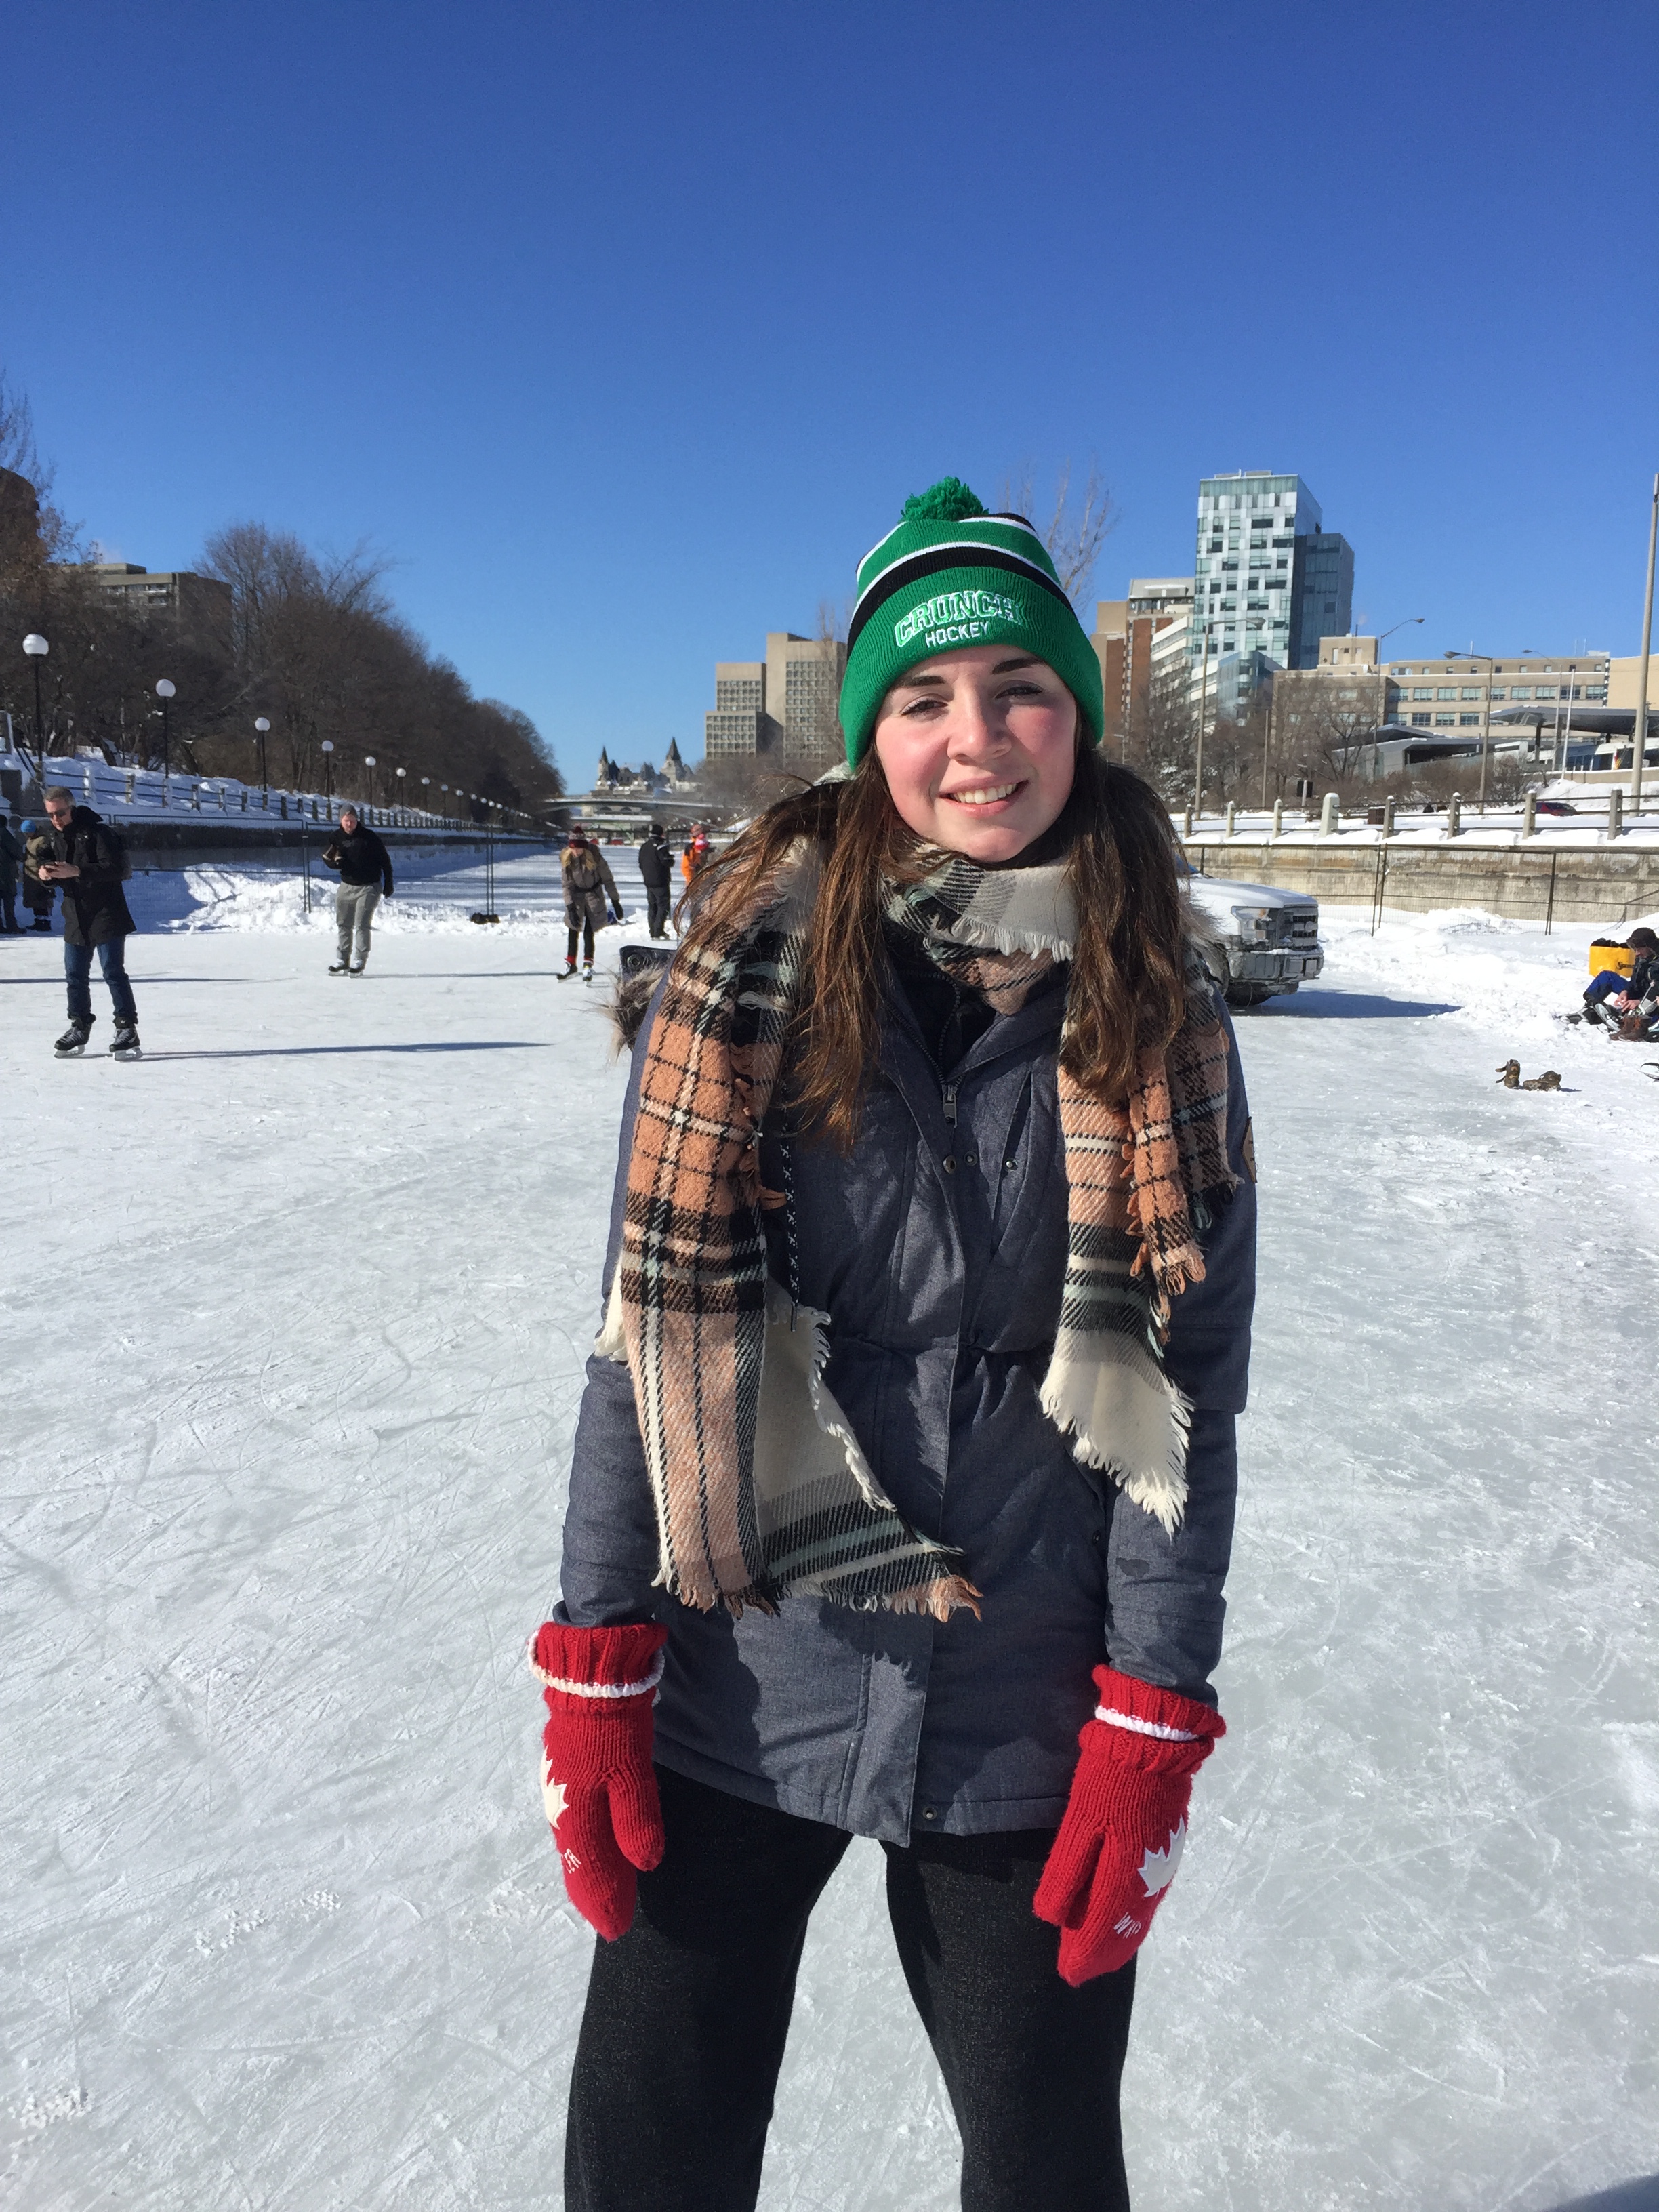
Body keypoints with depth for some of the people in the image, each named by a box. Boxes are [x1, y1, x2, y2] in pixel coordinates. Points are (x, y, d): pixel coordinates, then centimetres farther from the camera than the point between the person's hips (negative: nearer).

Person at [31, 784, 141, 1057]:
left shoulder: (96, 831, -13)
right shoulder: (53, 835, 8)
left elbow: (117, 868, -22)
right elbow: (44, 860, 15)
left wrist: (77, 871, -30)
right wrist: (42, 872, -10)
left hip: (106, 915, -7)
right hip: (75, 917, 7)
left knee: (113, 971, -8)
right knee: (75, 974, 11)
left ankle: (127, 1029, -4)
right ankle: (79, 1027, 22)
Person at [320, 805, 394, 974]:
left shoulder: (368, 837, -10)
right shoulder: (336, 838, 0)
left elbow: (385, 859, -3)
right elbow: (327, 859, 2)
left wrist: (388, 883, -2)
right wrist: (334, 860, -22)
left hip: (369, 887, -5)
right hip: (347, 886, 5)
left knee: (362, 925, -9)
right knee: (343, 924, 9)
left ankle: (358, 963, -4)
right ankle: (342, 961, 19)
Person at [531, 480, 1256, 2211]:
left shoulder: (1163, 1026, -4)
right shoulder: (757, 960, -7)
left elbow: (1186, 1396, -3)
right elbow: (645, 1320, -6)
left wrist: (1152, 1729, -5)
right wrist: (595, 1662, -6)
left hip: (1022, 1735, 1)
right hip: (730, 1698, 0)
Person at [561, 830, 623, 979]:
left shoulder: (595, 857, -19)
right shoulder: (568, 859, -11)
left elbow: (608, 880, -11)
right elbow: (567, 885, -8)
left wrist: (615, 902, -9)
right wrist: (570, 908, -15)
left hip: (594, 895, -3)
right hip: (576, 895, 3)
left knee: (588, 931, -9)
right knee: (573, 931, 2)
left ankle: (588, 965, 1)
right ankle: (571, 965, 14)